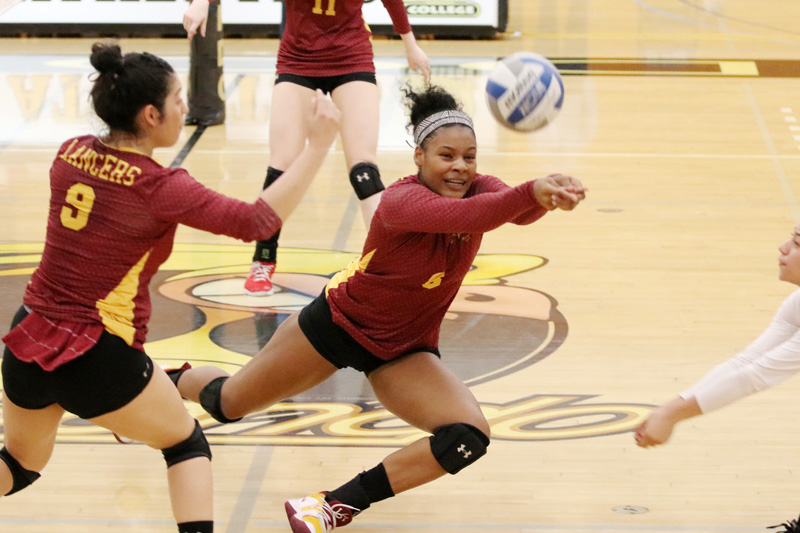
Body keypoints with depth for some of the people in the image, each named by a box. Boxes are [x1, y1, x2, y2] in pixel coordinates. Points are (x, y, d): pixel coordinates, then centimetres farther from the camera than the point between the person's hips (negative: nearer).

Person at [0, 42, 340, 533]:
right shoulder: (159, 188, -16)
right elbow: (257, 220, -17)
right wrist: (319, 144, -13)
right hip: (98, 359, -6)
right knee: (187, 443, 20)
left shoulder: (71, 155, 1)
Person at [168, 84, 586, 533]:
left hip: (405, 351, 4)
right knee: (227, 404, 12)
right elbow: (459, 216, -53)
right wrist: (530, 193, -71)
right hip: (340, 323, -4)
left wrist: (547, 195, -65)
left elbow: (517, 210, -40)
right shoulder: (401, 200, -31)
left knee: (469, 439, -22)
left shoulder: (478, 190, -16)